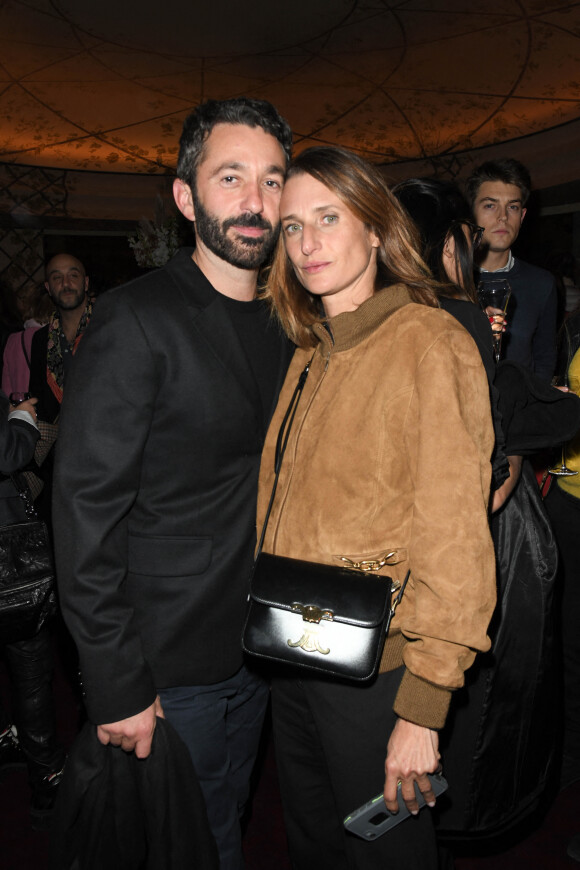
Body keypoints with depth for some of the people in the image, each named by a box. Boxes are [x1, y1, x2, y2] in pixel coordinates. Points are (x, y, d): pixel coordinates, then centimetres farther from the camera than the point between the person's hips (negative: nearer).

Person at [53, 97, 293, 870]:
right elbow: (86, 512, -19)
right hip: (170, 666, -6)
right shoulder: (138, 321, -17)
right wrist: (117, 685, -18)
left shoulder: (280, 325, 5)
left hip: (256, 647, 6)